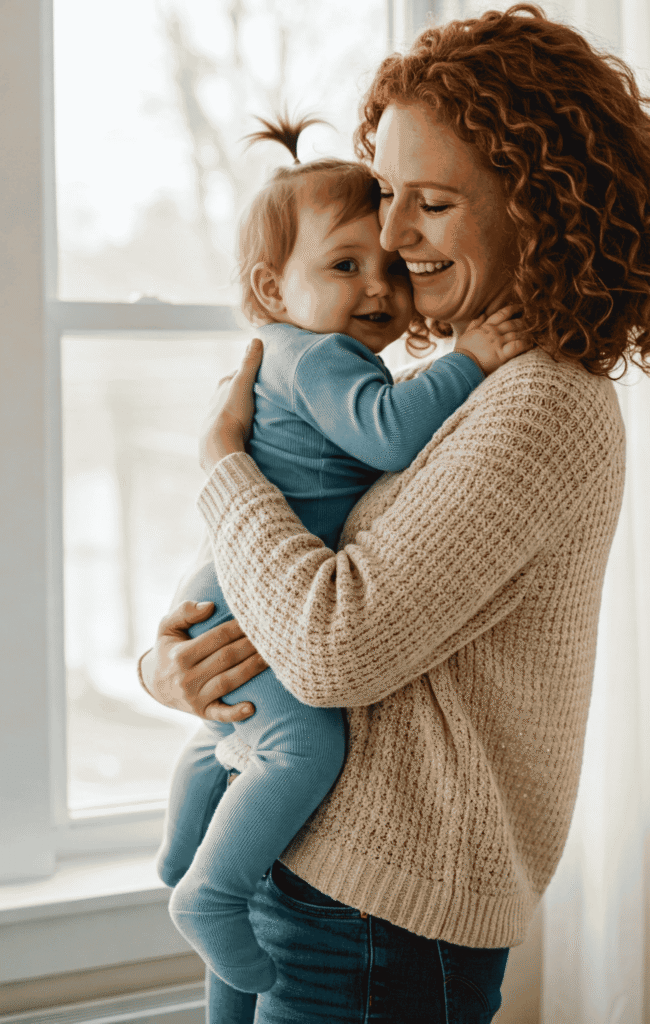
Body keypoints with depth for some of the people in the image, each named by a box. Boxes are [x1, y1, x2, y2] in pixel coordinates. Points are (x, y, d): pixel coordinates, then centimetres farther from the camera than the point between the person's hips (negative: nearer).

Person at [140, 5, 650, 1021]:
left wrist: (224, 456, -11)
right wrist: (167, 661, -7)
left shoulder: (544, 407, -19)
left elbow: (335, 648, -26)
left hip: (380, 920, -8)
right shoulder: (453, 394, 10)